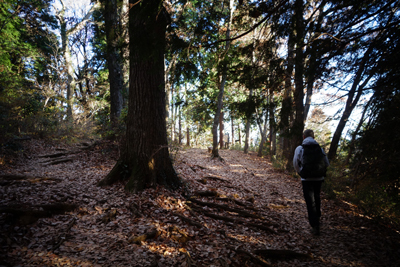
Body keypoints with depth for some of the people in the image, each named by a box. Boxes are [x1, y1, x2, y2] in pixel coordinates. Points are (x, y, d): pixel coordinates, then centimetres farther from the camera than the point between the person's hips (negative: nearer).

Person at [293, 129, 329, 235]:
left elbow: (295, 164, -2)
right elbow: (326, 164, 7)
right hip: (319, 178, 3)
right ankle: (318, 218, 44)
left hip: (307, 179, -3)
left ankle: (315, 226, 1)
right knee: (317, 199, 25)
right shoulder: (319, 148, 0)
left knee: (310, 202, 4)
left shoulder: (299, 148, -6)